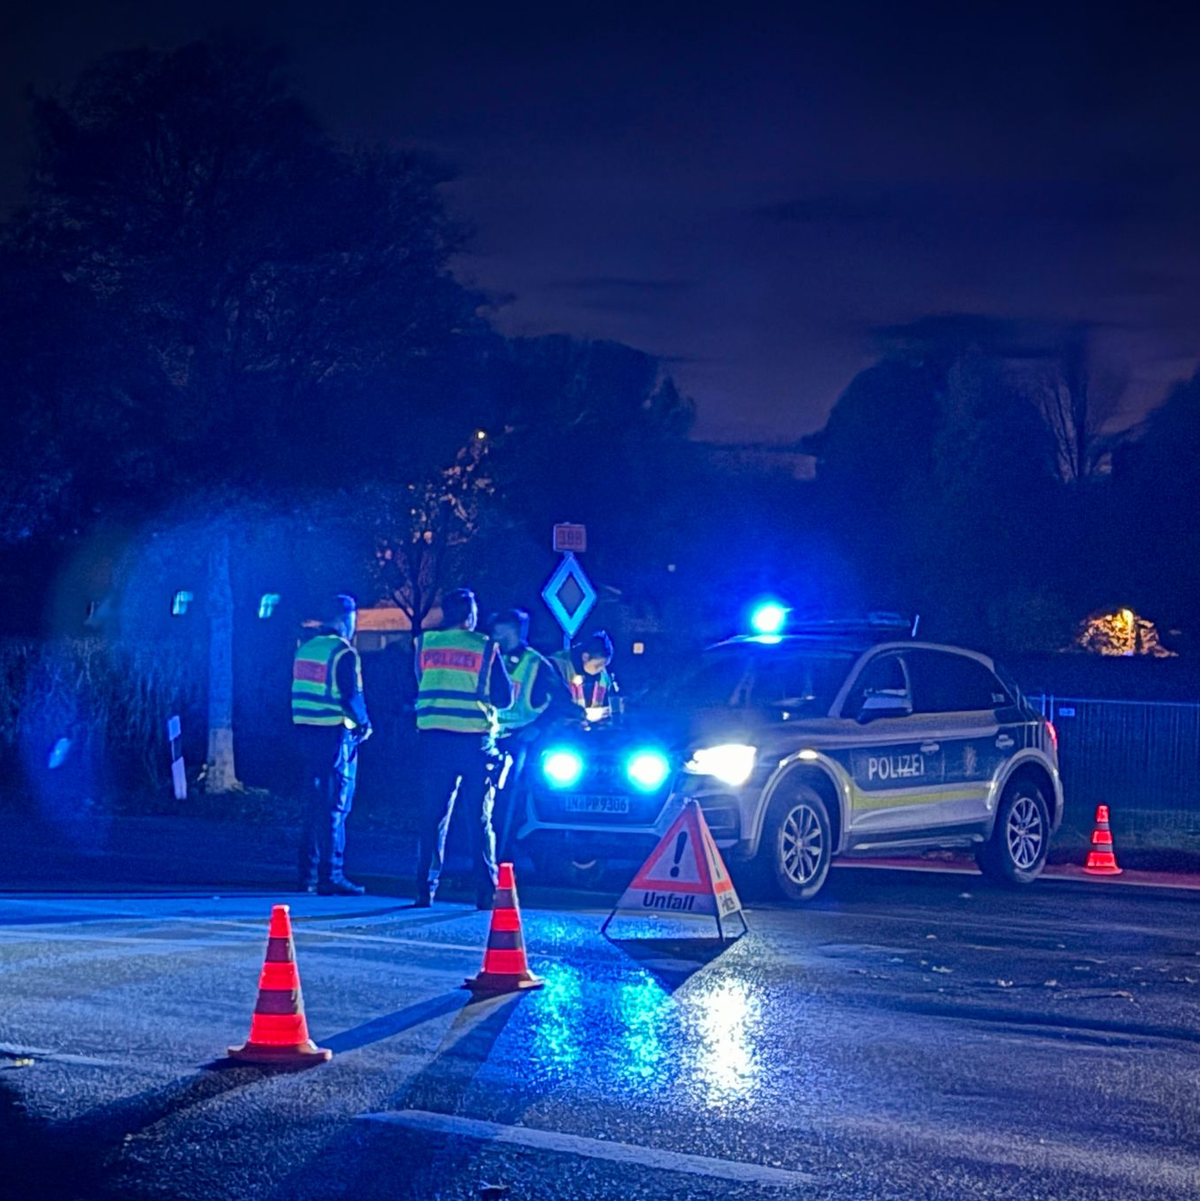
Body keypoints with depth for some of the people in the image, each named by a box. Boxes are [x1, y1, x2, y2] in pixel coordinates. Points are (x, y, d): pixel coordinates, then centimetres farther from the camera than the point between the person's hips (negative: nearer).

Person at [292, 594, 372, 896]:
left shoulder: (306, 648, 13)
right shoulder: (343, 653, -12)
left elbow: (301, 692, 15)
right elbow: (351, 696, -18)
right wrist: (365, 723, -2)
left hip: (305, 733, 8)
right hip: (335, 735, -8)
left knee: (314, 805, 15)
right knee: (336, 807, -4)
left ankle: (308, 874, 17)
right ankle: (331, 876, -5)